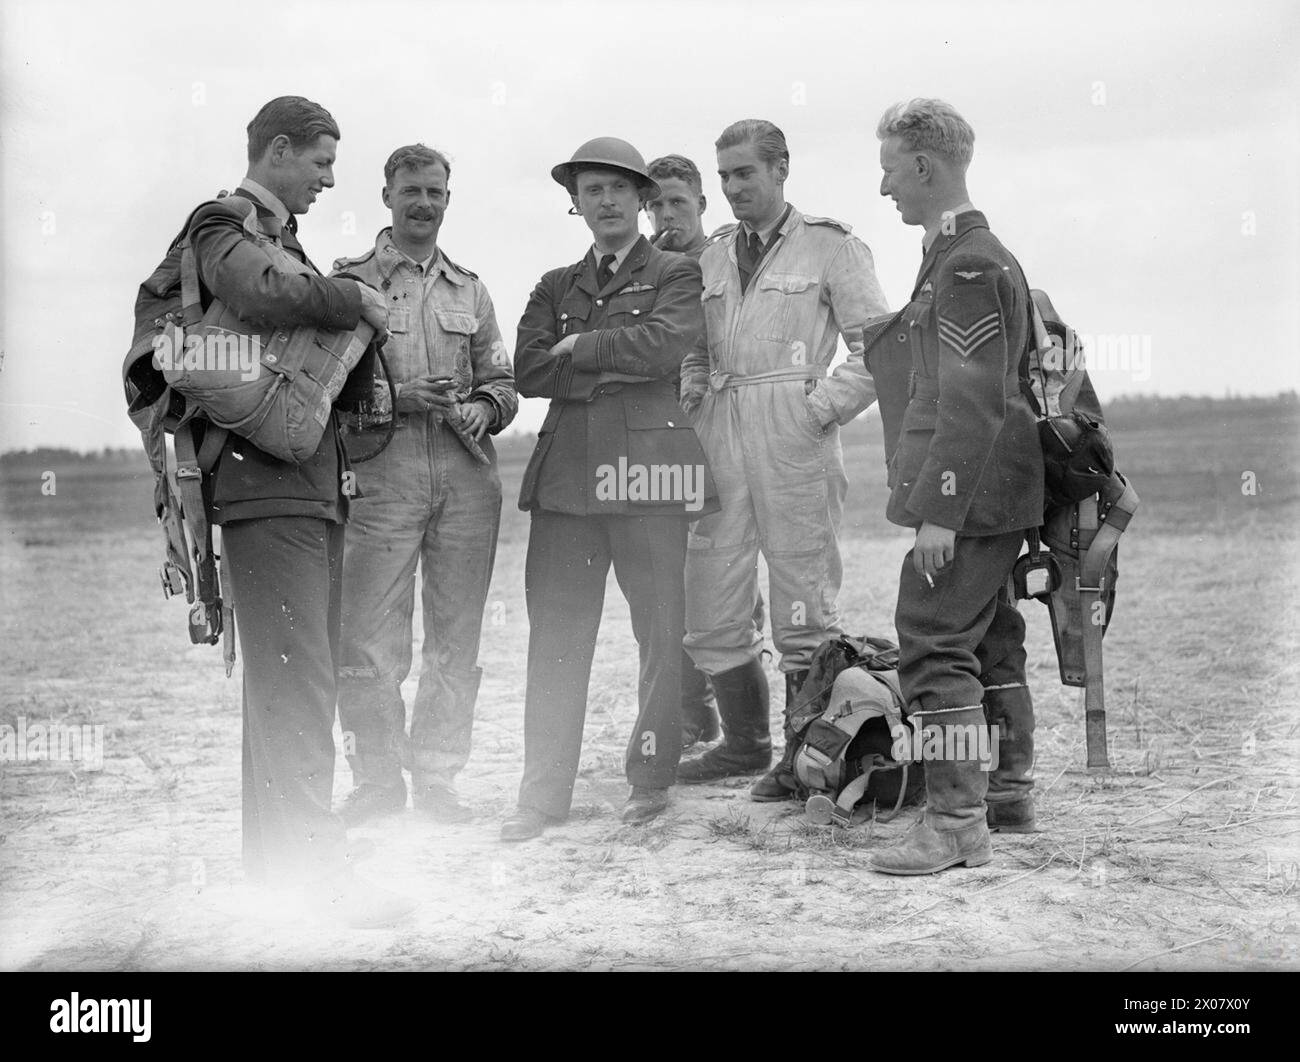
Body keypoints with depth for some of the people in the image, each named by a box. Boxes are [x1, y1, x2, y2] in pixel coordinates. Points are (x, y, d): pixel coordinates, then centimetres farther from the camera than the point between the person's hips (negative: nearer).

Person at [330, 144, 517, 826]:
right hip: (383, 475, -4)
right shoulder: (350, 281, 5)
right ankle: (377, 777, 9)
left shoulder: (469, 289, 18)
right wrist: (397, 399, -14)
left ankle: (435, 776, 17)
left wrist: (482, 409, -3)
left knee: (455, 640, 6)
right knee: (369, 641, -6)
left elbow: (501, 380, 19)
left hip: (467, 480, 4)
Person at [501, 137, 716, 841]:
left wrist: (579, 347, -2)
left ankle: (651, 780, 13)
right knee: (555, 635, 2)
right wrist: (617, 368, -4)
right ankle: (543, 793, 6)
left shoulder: (676, 275, 9)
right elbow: (529, 370, 5)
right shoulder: (555, 287, 20)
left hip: (646, 465, -3)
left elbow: (665, 344, -11)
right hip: (566, 470, 3)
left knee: (659, 630, 1)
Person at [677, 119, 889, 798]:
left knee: (804, 607, -2)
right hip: (721, 436, 6)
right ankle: (745, 742, 20)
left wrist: (819, 410, -10)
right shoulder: (713, 256, 18)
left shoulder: (829, 245, 1)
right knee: (710, 606, 6)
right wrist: (690, 394, 6)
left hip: (794, 435, -6)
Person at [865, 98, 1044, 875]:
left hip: (971, 497, -11)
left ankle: (956, 824, -8)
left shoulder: (969, 264, -17)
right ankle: (1010, 792, 27)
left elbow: (975, 402, -22)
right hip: (995, 498, 11)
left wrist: (938, 511, -23)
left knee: (933, 644, -10)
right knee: (990, 641, 17)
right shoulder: (965, 255, 15)